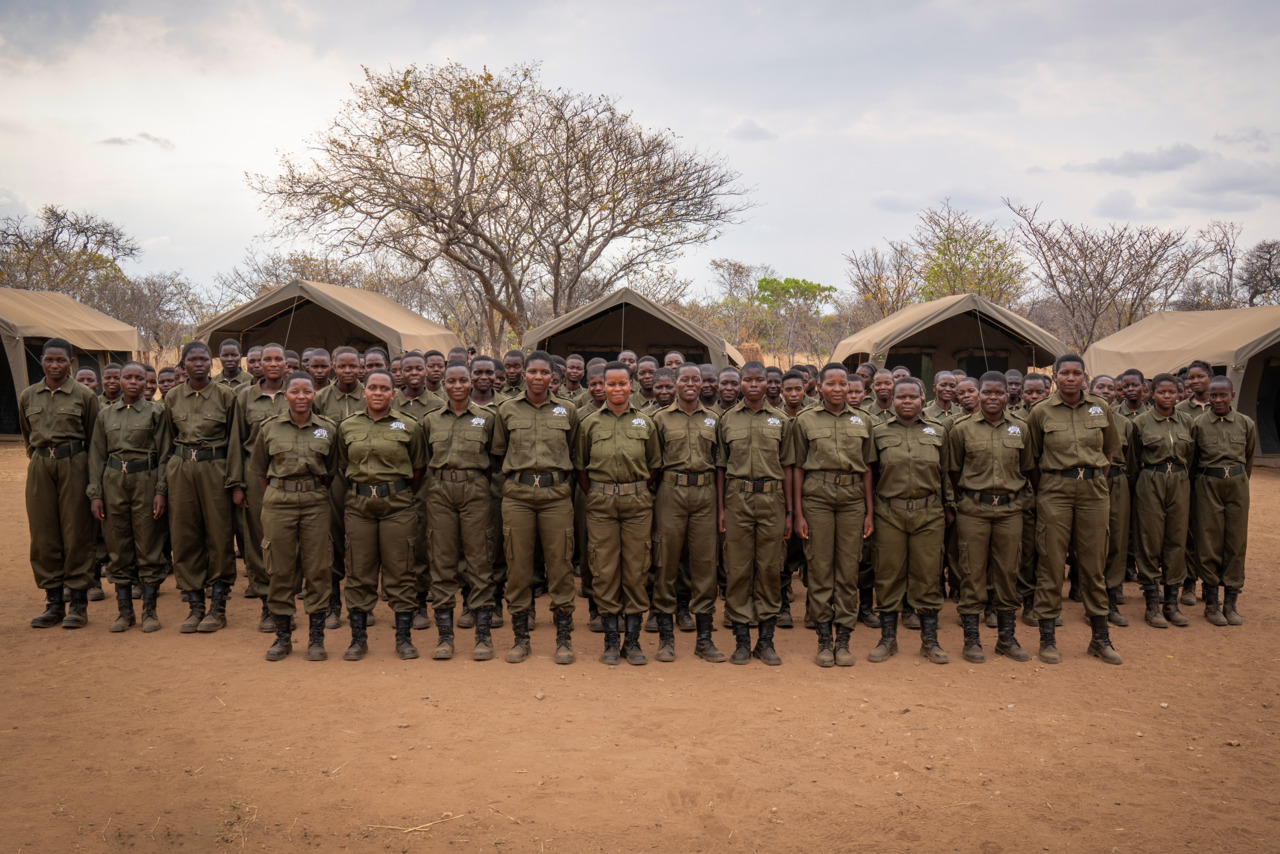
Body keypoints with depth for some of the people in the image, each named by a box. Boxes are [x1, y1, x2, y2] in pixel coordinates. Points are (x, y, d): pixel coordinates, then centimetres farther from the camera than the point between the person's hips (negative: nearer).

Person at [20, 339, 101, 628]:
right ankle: (54, 602, 13)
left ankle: (79, 604, 6)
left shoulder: (84, 395, -1)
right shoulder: (27, 396, 9)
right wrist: (38, 459, 16)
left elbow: (94, 438, 3)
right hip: (39, 468, 4)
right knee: (43, 536, 4)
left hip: (74, 465, -3)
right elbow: (26, 436, 22)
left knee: (76, 533, -1)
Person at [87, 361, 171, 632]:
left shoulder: (155, 412, 2)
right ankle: (125, 611, 15)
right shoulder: (106, 414, 10)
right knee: (118, 547, 6)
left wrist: (161, 491, -8)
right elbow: (97, 456, 10)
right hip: (113, 481, 3)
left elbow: (164, 454, 0)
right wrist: (95, 494, 2)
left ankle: (149, 610, 10)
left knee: (148, 546, 1)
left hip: (145, 480, -3)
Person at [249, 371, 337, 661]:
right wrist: (274, 498, 6)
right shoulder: (269, 428, 3)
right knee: (279, 570, 5)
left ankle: (316, 637, 12)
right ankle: (283, 636, 18)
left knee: (318, 569, 1)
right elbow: (257, 470, 12)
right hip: (278, 503, 0)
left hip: (316, 503, 0)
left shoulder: (328, 429, 4)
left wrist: (316, 494, 6)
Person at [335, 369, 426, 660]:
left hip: (398, 505, -2)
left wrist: (402, 495, 9)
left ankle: (404, 637, 12)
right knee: (359, 573, 5)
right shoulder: (347, 426, 8)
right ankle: (358, 638, 16)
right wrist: (361, 491, 10)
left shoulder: (409, 426, 2)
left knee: (399, 571, 1)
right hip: (359, 505, 2)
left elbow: (418, 469, 9)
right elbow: (343, 467, 16)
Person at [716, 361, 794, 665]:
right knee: (738, 568, 1)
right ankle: (741, 639, 11)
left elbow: (786, 467, 9)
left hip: (771, 500, 1)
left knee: (770, 568, 3)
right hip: (737, 499, 0)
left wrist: (789, 512, 6)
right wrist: (720, 509, 2)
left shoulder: (780, 421, 9)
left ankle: (766, 640, 13)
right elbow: (720, 467, 9)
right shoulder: (727, 420, 8)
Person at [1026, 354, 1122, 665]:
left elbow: (1110, 449, 18)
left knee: (1094, 563, 8)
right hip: (1055, 491, -2)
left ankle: (1100, 638, 20)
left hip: (1093, 490, 2)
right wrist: (1041, 490, 7)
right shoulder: (1041, 412, -1)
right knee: (1051, 563, 0)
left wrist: (1096, 479, 11)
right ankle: (1047, 638, 9)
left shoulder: (1101, 408, 5)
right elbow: (1031, 458, 7)